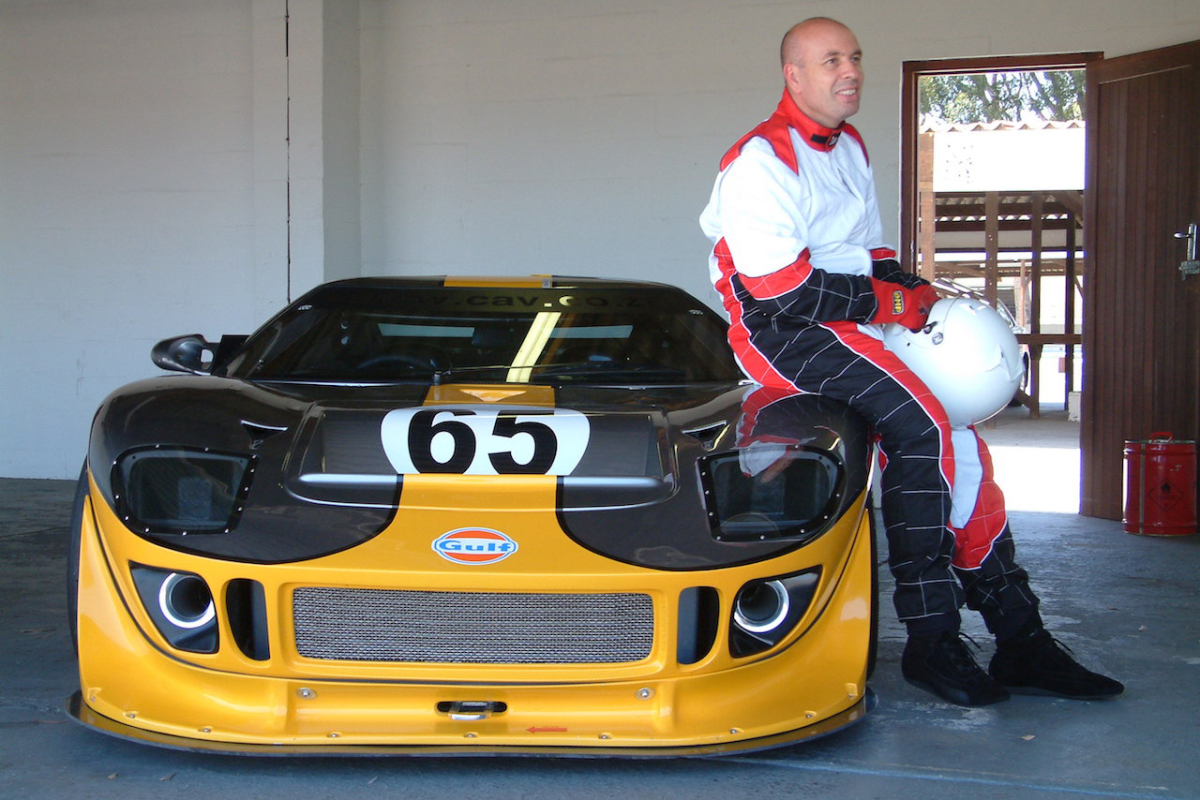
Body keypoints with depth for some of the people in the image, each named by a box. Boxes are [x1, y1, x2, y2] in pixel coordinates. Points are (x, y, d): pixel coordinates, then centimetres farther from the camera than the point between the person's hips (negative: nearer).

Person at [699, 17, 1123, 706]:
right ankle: (932, 643, -22)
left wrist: (923, 295, 3)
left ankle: (1021, 640, 3)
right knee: (919, 425, -27)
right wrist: (892, 305, -15)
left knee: (959, 442, -3)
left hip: (852, 327, 9)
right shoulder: (762, 159, -11)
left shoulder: (851, 149, 19)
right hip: (783, 334, -9)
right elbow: (780, 289, -19)